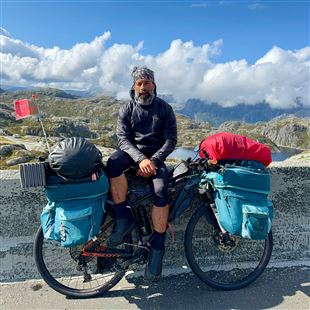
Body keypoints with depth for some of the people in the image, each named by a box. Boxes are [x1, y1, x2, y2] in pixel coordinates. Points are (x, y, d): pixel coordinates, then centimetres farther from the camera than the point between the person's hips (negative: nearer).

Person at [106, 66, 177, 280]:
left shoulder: (165, 109, 3)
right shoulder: (126, 109, 4)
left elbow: (171, 140, -2)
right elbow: (123, 139, -6)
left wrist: (152, 161, -18)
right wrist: (141, 159, -24)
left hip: (155, 156, -1)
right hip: (131, 152, 1)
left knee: (161, 192, -28)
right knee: (113, 163, -34)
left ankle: (157, 245, -13)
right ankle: (124, 217, -21)